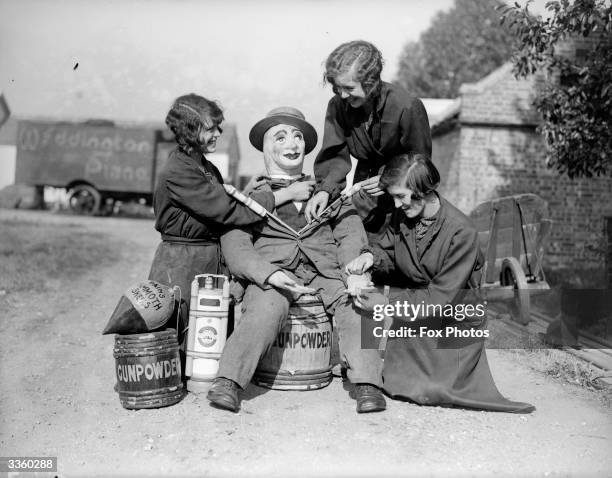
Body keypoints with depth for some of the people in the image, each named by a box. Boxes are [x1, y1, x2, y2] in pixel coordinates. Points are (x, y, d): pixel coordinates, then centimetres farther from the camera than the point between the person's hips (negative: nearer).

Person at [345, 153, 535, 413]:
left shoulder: (461, 232, -24)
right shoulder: (401, 217, -8)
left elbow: (442, 297, -24)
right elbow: (388, 252, 8)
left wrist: (387, 303, -28)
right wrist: (371, 257, -17)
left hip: (456, 321, -4)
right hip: (413, 310, 5)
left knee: (429, 391, -6)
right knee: (394, 384, 3)